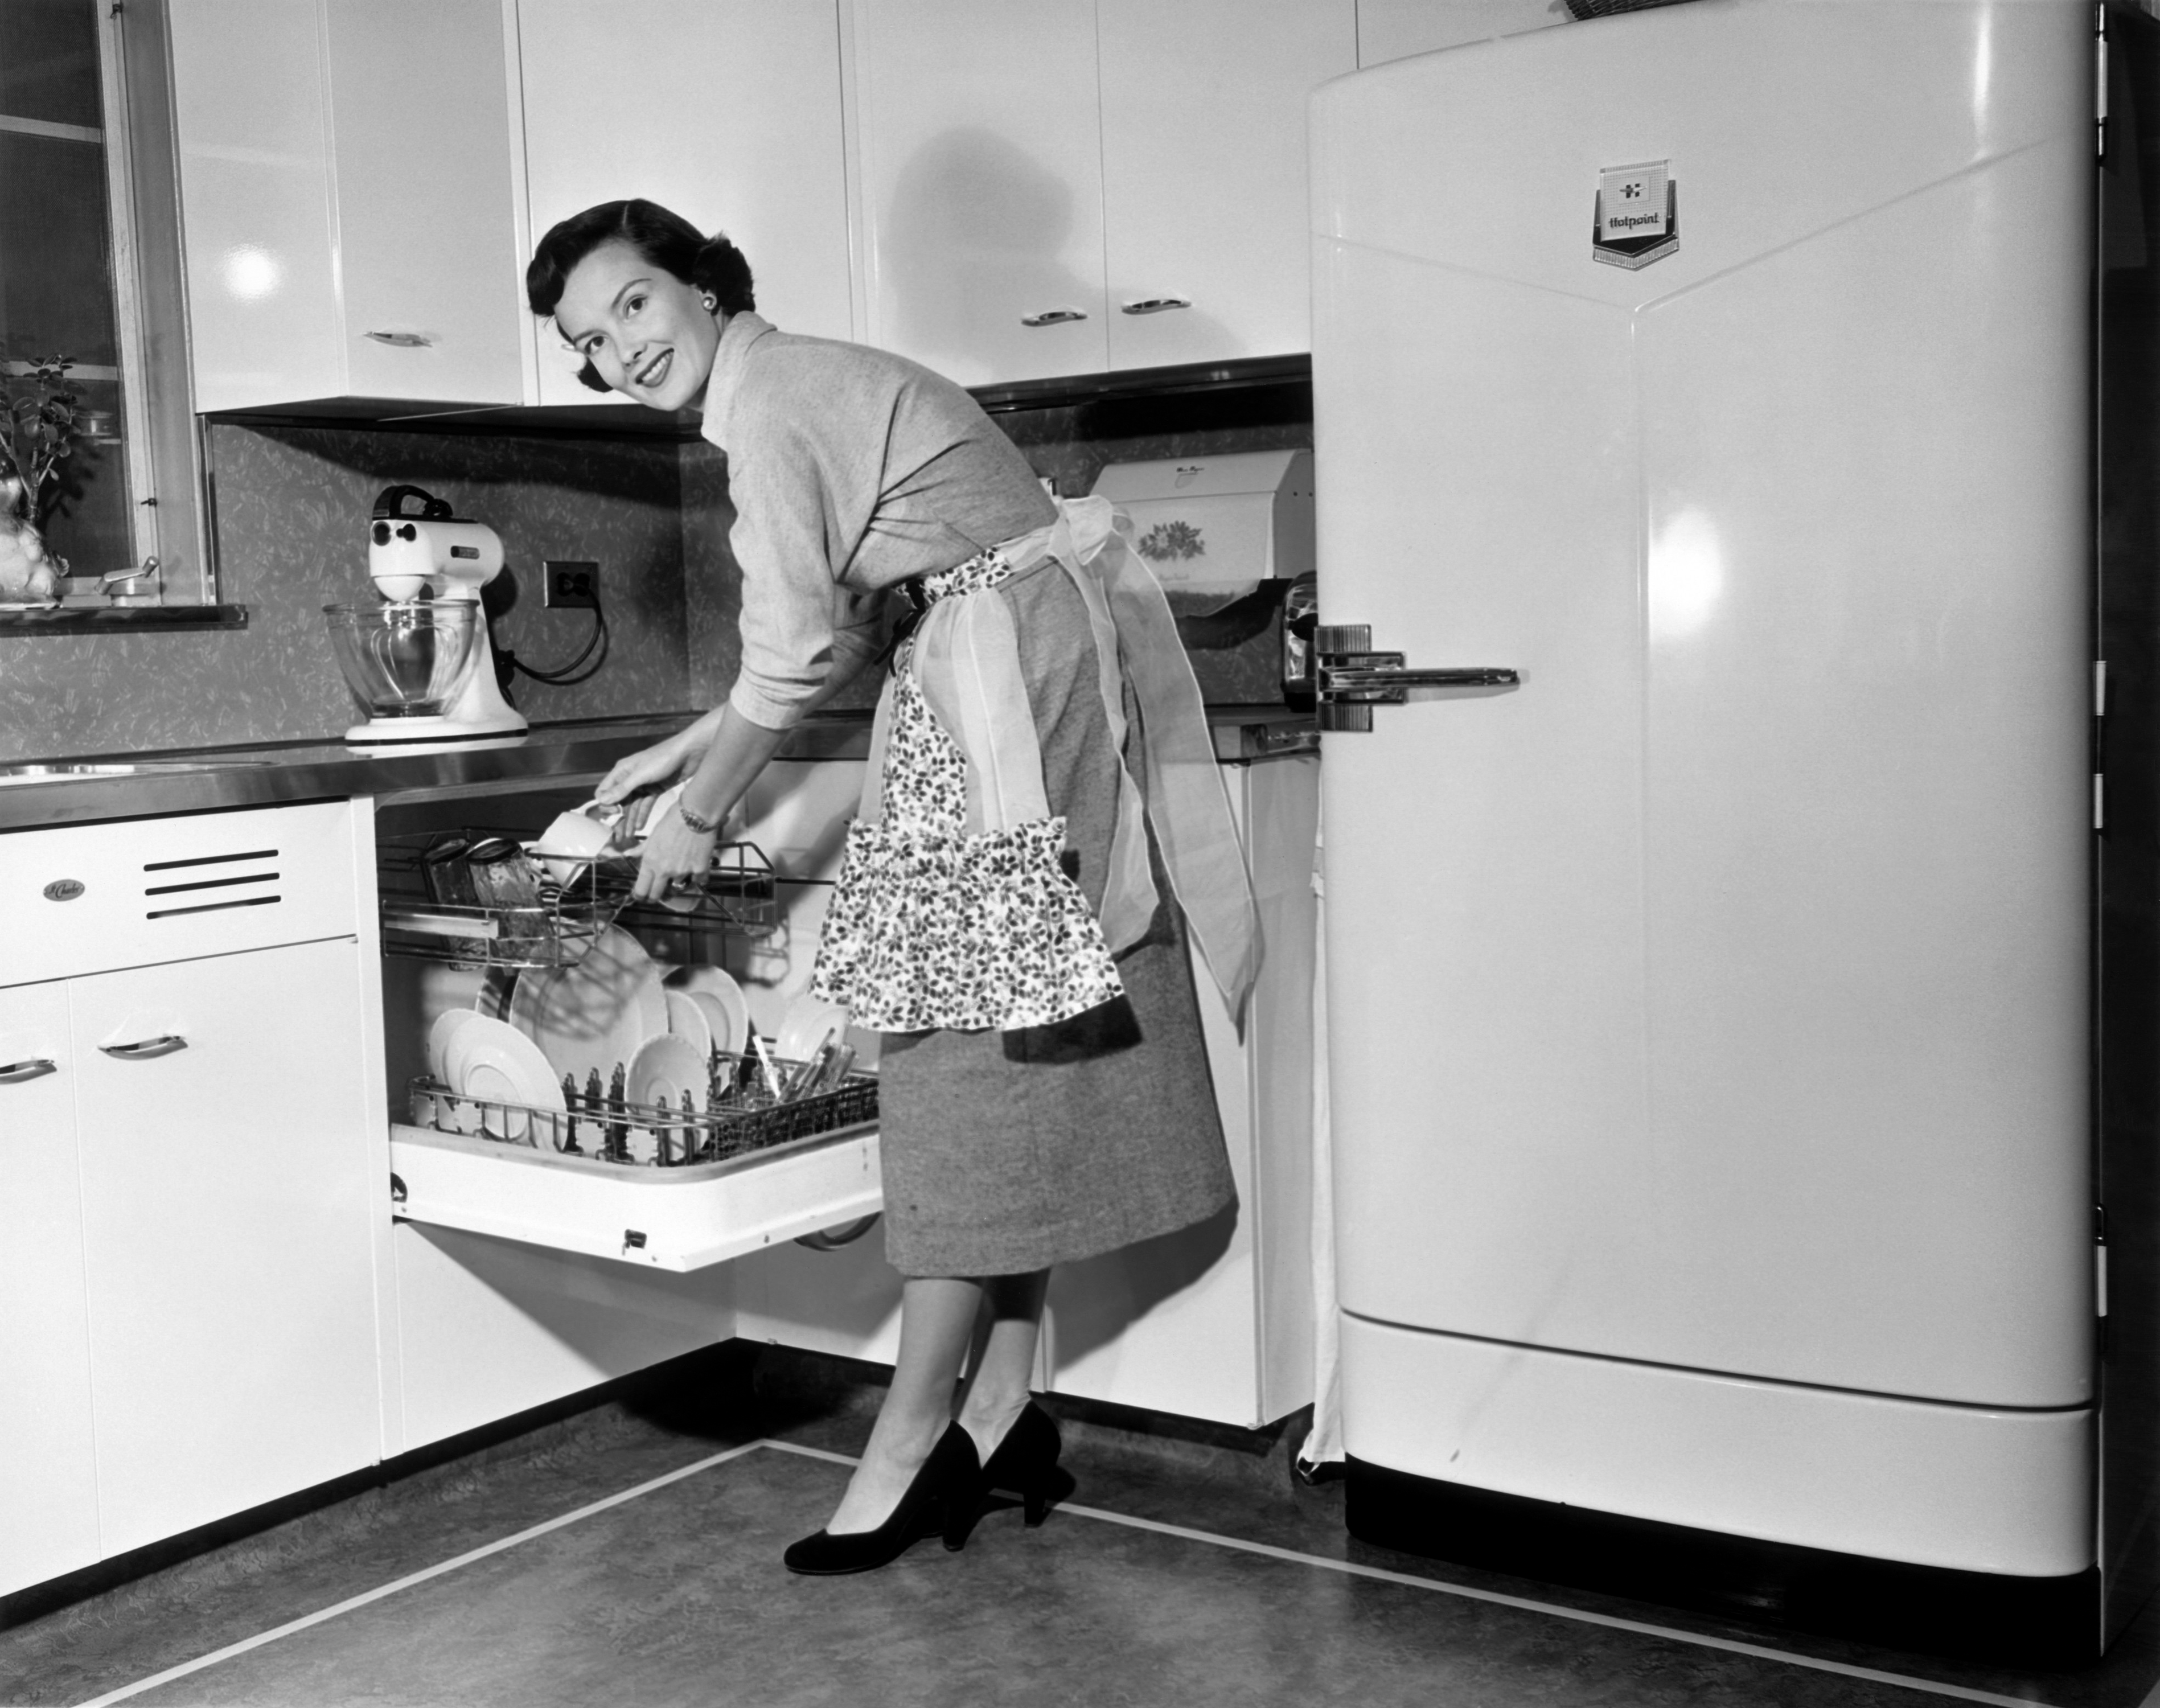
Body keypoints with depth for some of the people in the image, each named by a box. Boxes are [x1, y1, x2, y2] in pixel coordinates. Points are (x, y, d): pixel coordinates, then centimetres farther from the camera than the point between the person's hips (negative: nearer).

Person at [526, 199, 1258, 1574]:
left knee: (975, 1054, -8)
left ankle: (917, 1445, -1)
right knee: (1020, 1057, 8)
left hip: (1013, 678, -10)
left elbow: (795, 655, -13)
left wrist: (699, 816, -1)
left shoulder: (768, 401, -10)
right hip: (1025, 673, 10)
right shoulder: (815, 385, 20)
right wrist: (691, 748, 23)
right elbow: (847, 630, 23)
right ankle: (1003, 1410, 14)